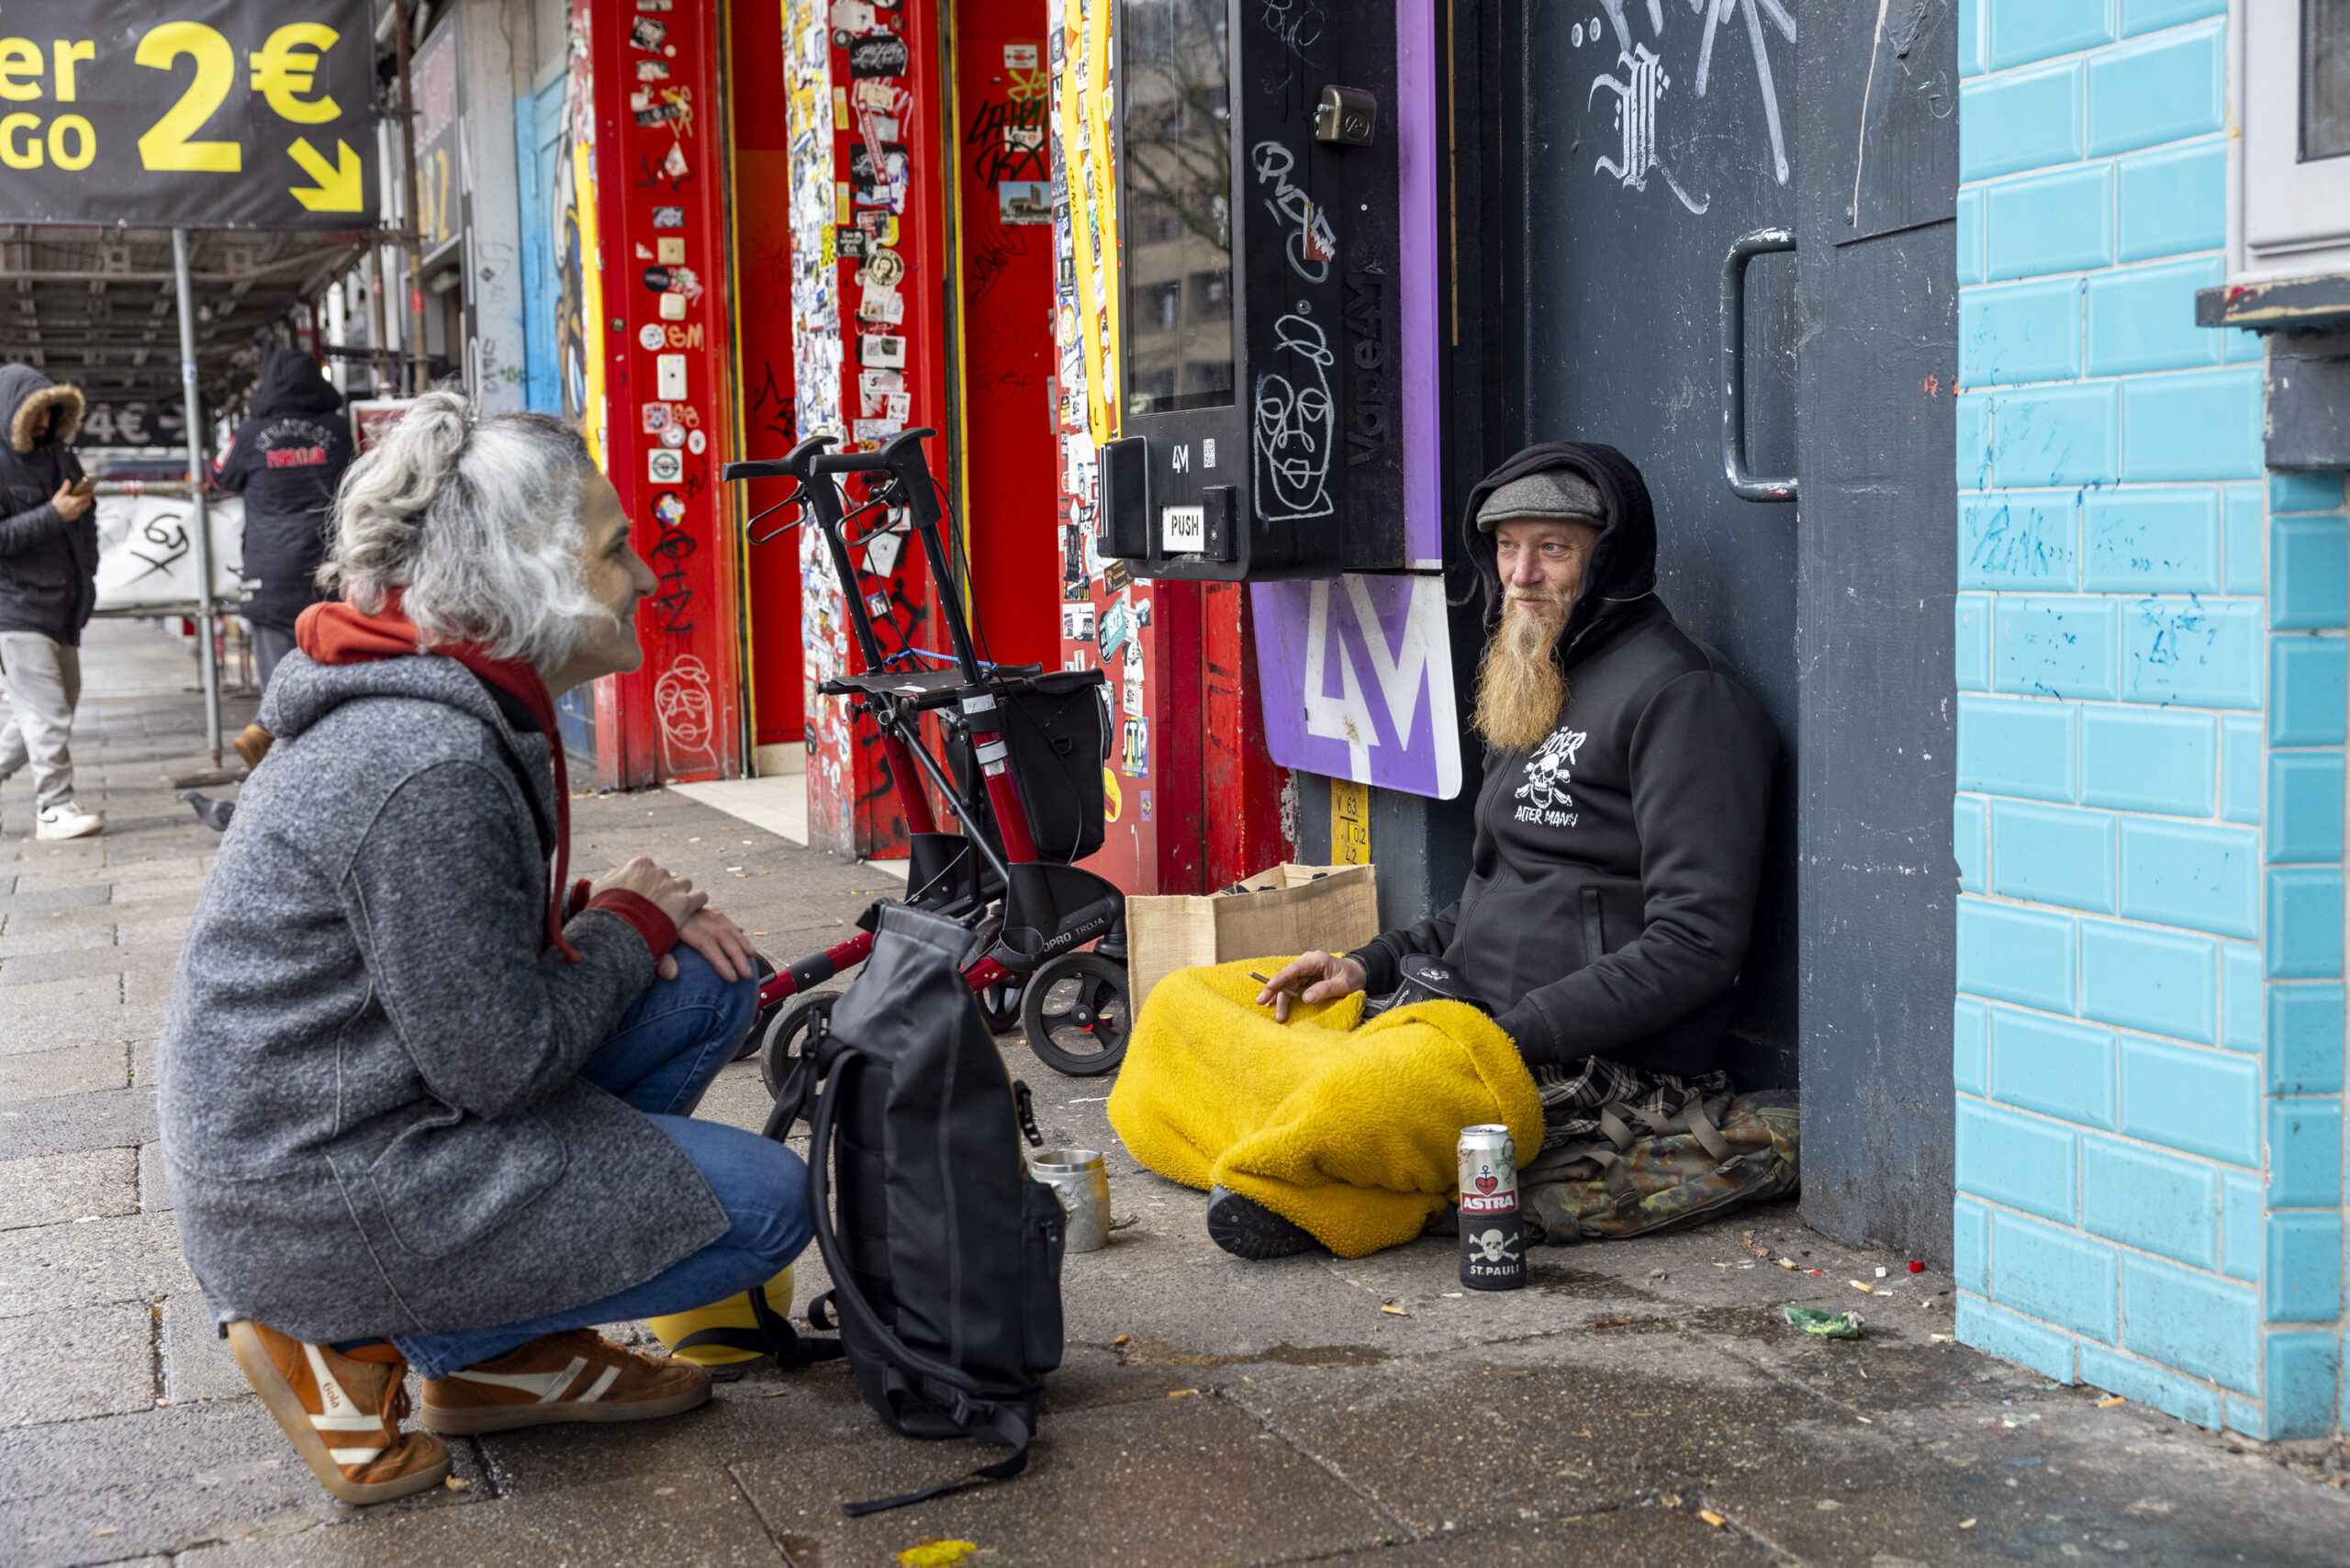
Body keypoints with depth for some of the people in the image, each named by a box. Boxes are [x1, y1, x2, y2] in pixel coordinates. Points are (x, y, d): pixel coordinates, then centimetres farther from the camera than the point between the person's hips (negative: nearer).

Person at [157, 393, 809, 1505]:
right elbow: (499, 1063, -23)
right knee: (766, 1204, -5)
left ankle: (507, 1351, 11)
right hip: (320, 1196, -10)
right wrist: (627, 924, -6)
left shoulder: (440, 705, 6)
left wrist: (635, 915, 1)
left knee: (707, 988, 8)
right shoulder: (430, 765, -26)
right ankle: (363, 1335, 0)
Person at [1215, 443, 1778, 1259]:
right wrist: (1371, 965, 11)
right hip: (1483, 1026, 10)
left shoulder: (1681, 693, -9)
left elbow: (1696, 943, -16)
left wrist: (1517, 1032, -20)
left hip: (1613, 1065, -10)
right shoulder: (1533, 689, 22)